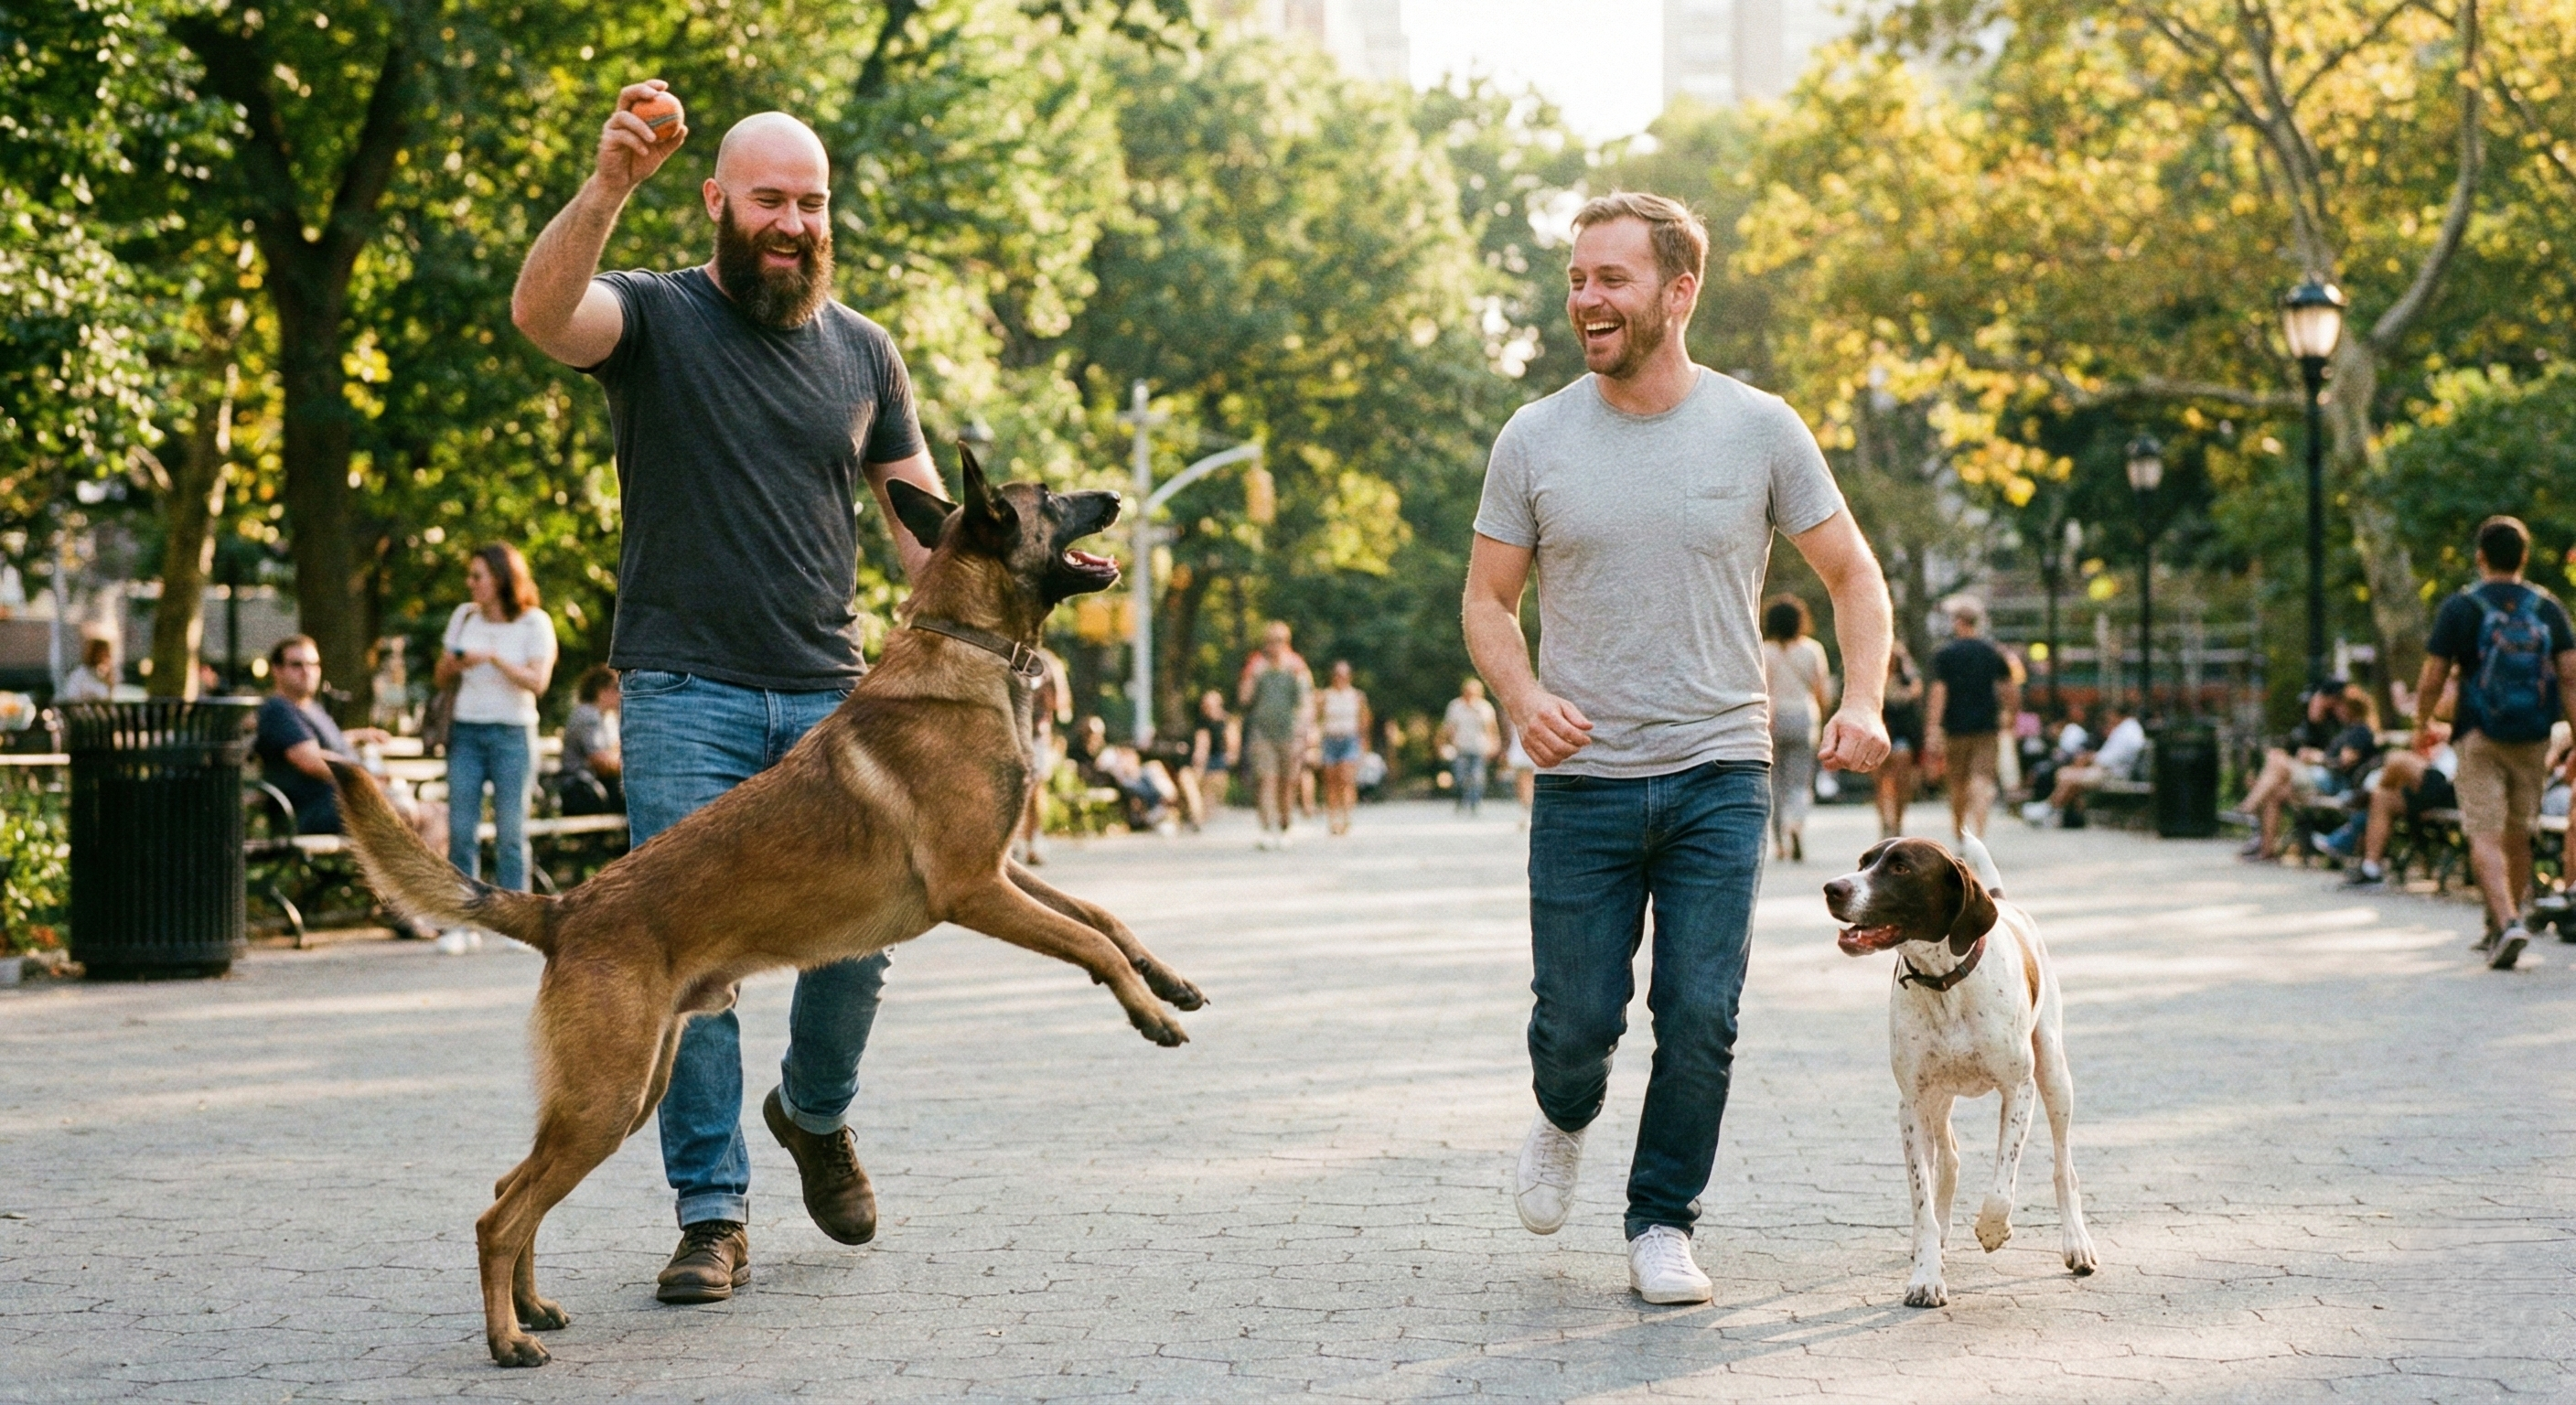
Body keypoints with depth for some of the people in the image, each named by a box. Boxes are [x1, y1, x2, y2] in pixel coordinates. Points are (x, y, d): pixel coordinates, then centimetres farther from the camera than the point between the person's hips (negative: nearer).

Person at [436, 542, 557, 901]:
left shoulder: (534, 623, 0)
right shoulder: (464, 617, 12)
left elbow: (538, 682, -10)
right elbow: (443, 679, 14)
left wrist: (493, 658, -18)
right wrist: (453, 665, -8)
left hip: (512, 734, -4)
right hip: (465, 732, 4)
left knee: (510, 832, -3)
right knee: (460, 830, -1)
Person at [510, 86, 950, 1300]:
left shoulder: (862, 351, 12)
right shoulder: (654, 317, 0)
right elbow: (540, 311, -23)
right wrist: (606, 189, -39)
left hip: (828, 696, 3)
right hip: (686, 692, -3)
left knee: (857, 938, 1)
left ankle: (815, 1112, 32)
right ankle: (712, 1212, 5)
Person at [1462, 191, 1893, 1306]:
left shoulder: (1758, 430, -1)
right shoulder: (1535, 440, 1)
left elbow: (1852, 575, 6)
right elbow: (1488, 599, 8)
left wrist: (1862, 703, -10)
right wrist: (1525, 699, -12)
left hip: (1720, 777, 0)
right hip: (1582, 784, 0)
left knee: (1701, 1021, -3)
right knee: (1577, 1020, 2)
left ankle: (1662, 1225, 16)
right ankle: (1563, 1121, 37)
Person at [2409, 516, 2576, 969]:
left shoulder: (2460, 608, -4)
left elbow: (2432, 680, -5)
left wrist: (2422, 725, 12)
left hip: (2480, 737, -4)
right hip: (2533, 741, 4)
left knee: (2485, 835, -7)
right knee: (2518, 835, 16)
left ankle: (2507, 921, -26)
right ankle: (2499, 927, 26)